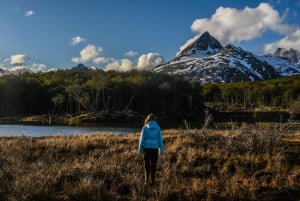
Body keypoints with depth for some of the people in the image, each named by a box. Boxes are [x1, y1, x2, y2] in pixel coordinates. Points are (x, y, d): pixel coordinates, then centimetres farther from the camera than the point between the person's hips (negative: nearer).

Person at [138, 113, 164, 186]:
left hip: (147, 148, -1)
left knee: (147, 165, 10)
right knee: (153, 165, 9)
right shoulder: (158, 128, 0)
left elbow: (142, 139, -1)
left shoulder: (145, 128, -2)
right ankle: (153, 181, 13)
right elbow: (160, 139, 4)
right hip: (155, 148, 1)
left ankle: (147, 180, 1)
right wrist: (161, 149, 12)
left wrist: (140, 149, 6)